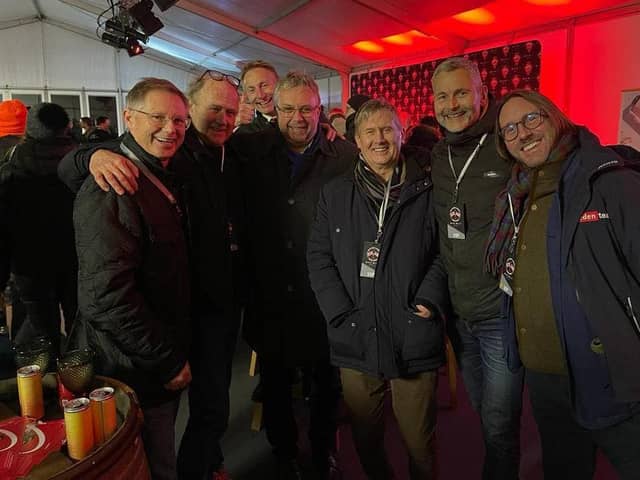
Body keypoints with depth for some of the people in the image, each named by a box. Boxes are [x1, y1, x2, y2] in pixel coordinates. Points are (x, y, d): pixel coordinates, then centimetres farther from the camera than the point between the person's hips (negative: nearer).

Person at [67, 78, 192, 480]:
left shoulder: (164, 178, 8)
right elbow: (109, 296, -27)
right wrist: (168, 360, -18)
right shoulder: (113, 188, -22)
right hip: (132, 370, -8)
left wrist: (174, 352, 9)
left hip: (162, 360, 8)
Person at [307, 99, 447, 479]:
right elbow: (319, 256, 3)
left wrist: (428, 302, -11)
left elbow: (443, 253, 3)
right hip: (355, 339, 2)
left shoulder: (426, 190, 3)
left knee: (420, 444, 13)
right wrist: (341, 313, -6)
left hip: (414, 339, -1)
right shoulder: (335, 193, 7)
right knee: (365, 439, 17)